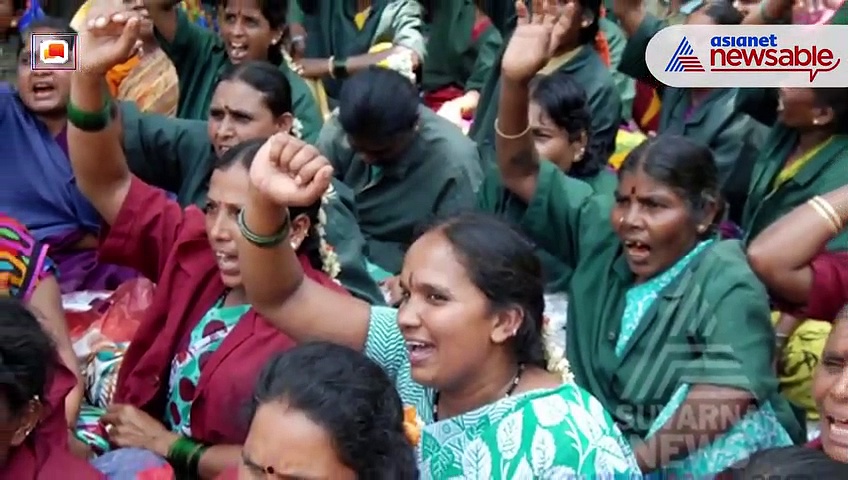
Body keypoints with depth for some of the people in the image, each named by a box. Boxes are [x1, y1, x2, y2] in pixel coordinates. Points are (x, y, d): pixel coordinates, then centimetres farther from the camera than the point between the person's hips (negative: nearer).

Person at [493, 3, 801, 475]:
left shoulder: (726, 283, -14)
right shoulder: (602, 232, 2)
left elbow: (727, 394, -28)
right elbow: (522, 174, 1)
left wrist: (638, 457, -33)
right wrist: (516, 82, -14)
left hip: (705, 456, -5)